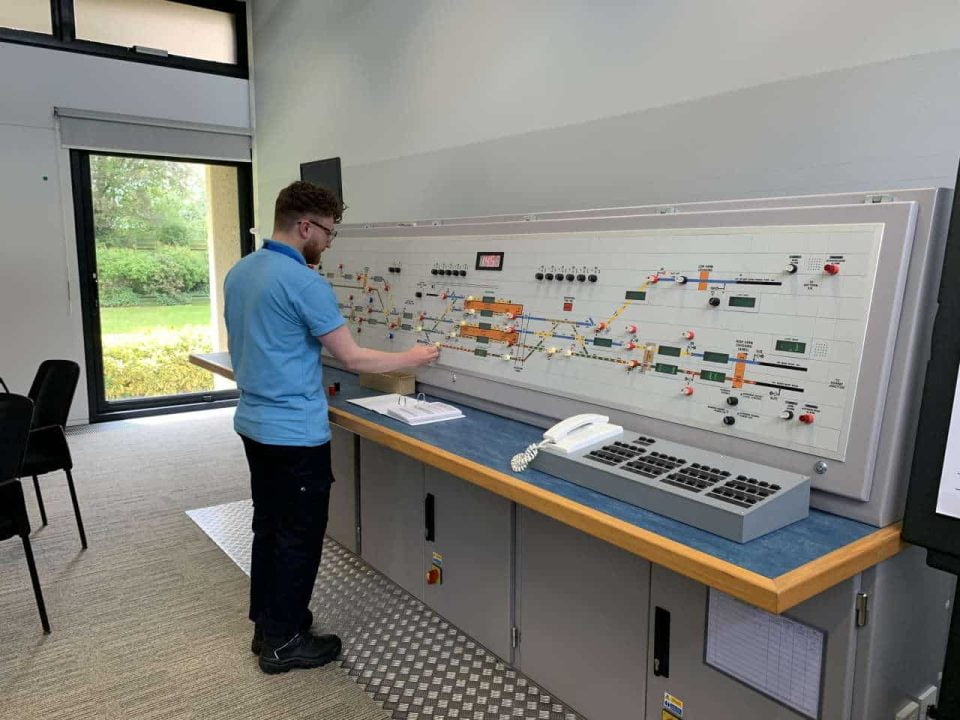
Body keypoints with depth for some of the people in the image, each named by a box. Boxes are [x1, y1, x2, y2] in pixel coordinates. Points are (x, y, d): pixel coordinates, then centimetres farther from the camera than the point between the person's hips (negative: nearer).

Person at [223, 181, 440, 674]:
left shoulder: (238, 273, 8)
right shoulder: (303, 282, -20)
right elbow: (352, 358, -18)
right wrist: (412, 358, -4)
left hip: (254, 422, 9)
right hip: (295, 432, -9)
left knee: (268, 526, 19)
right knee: (298, 538, 5)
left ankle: (266, 623, 32)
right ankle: (283, 642, 18)